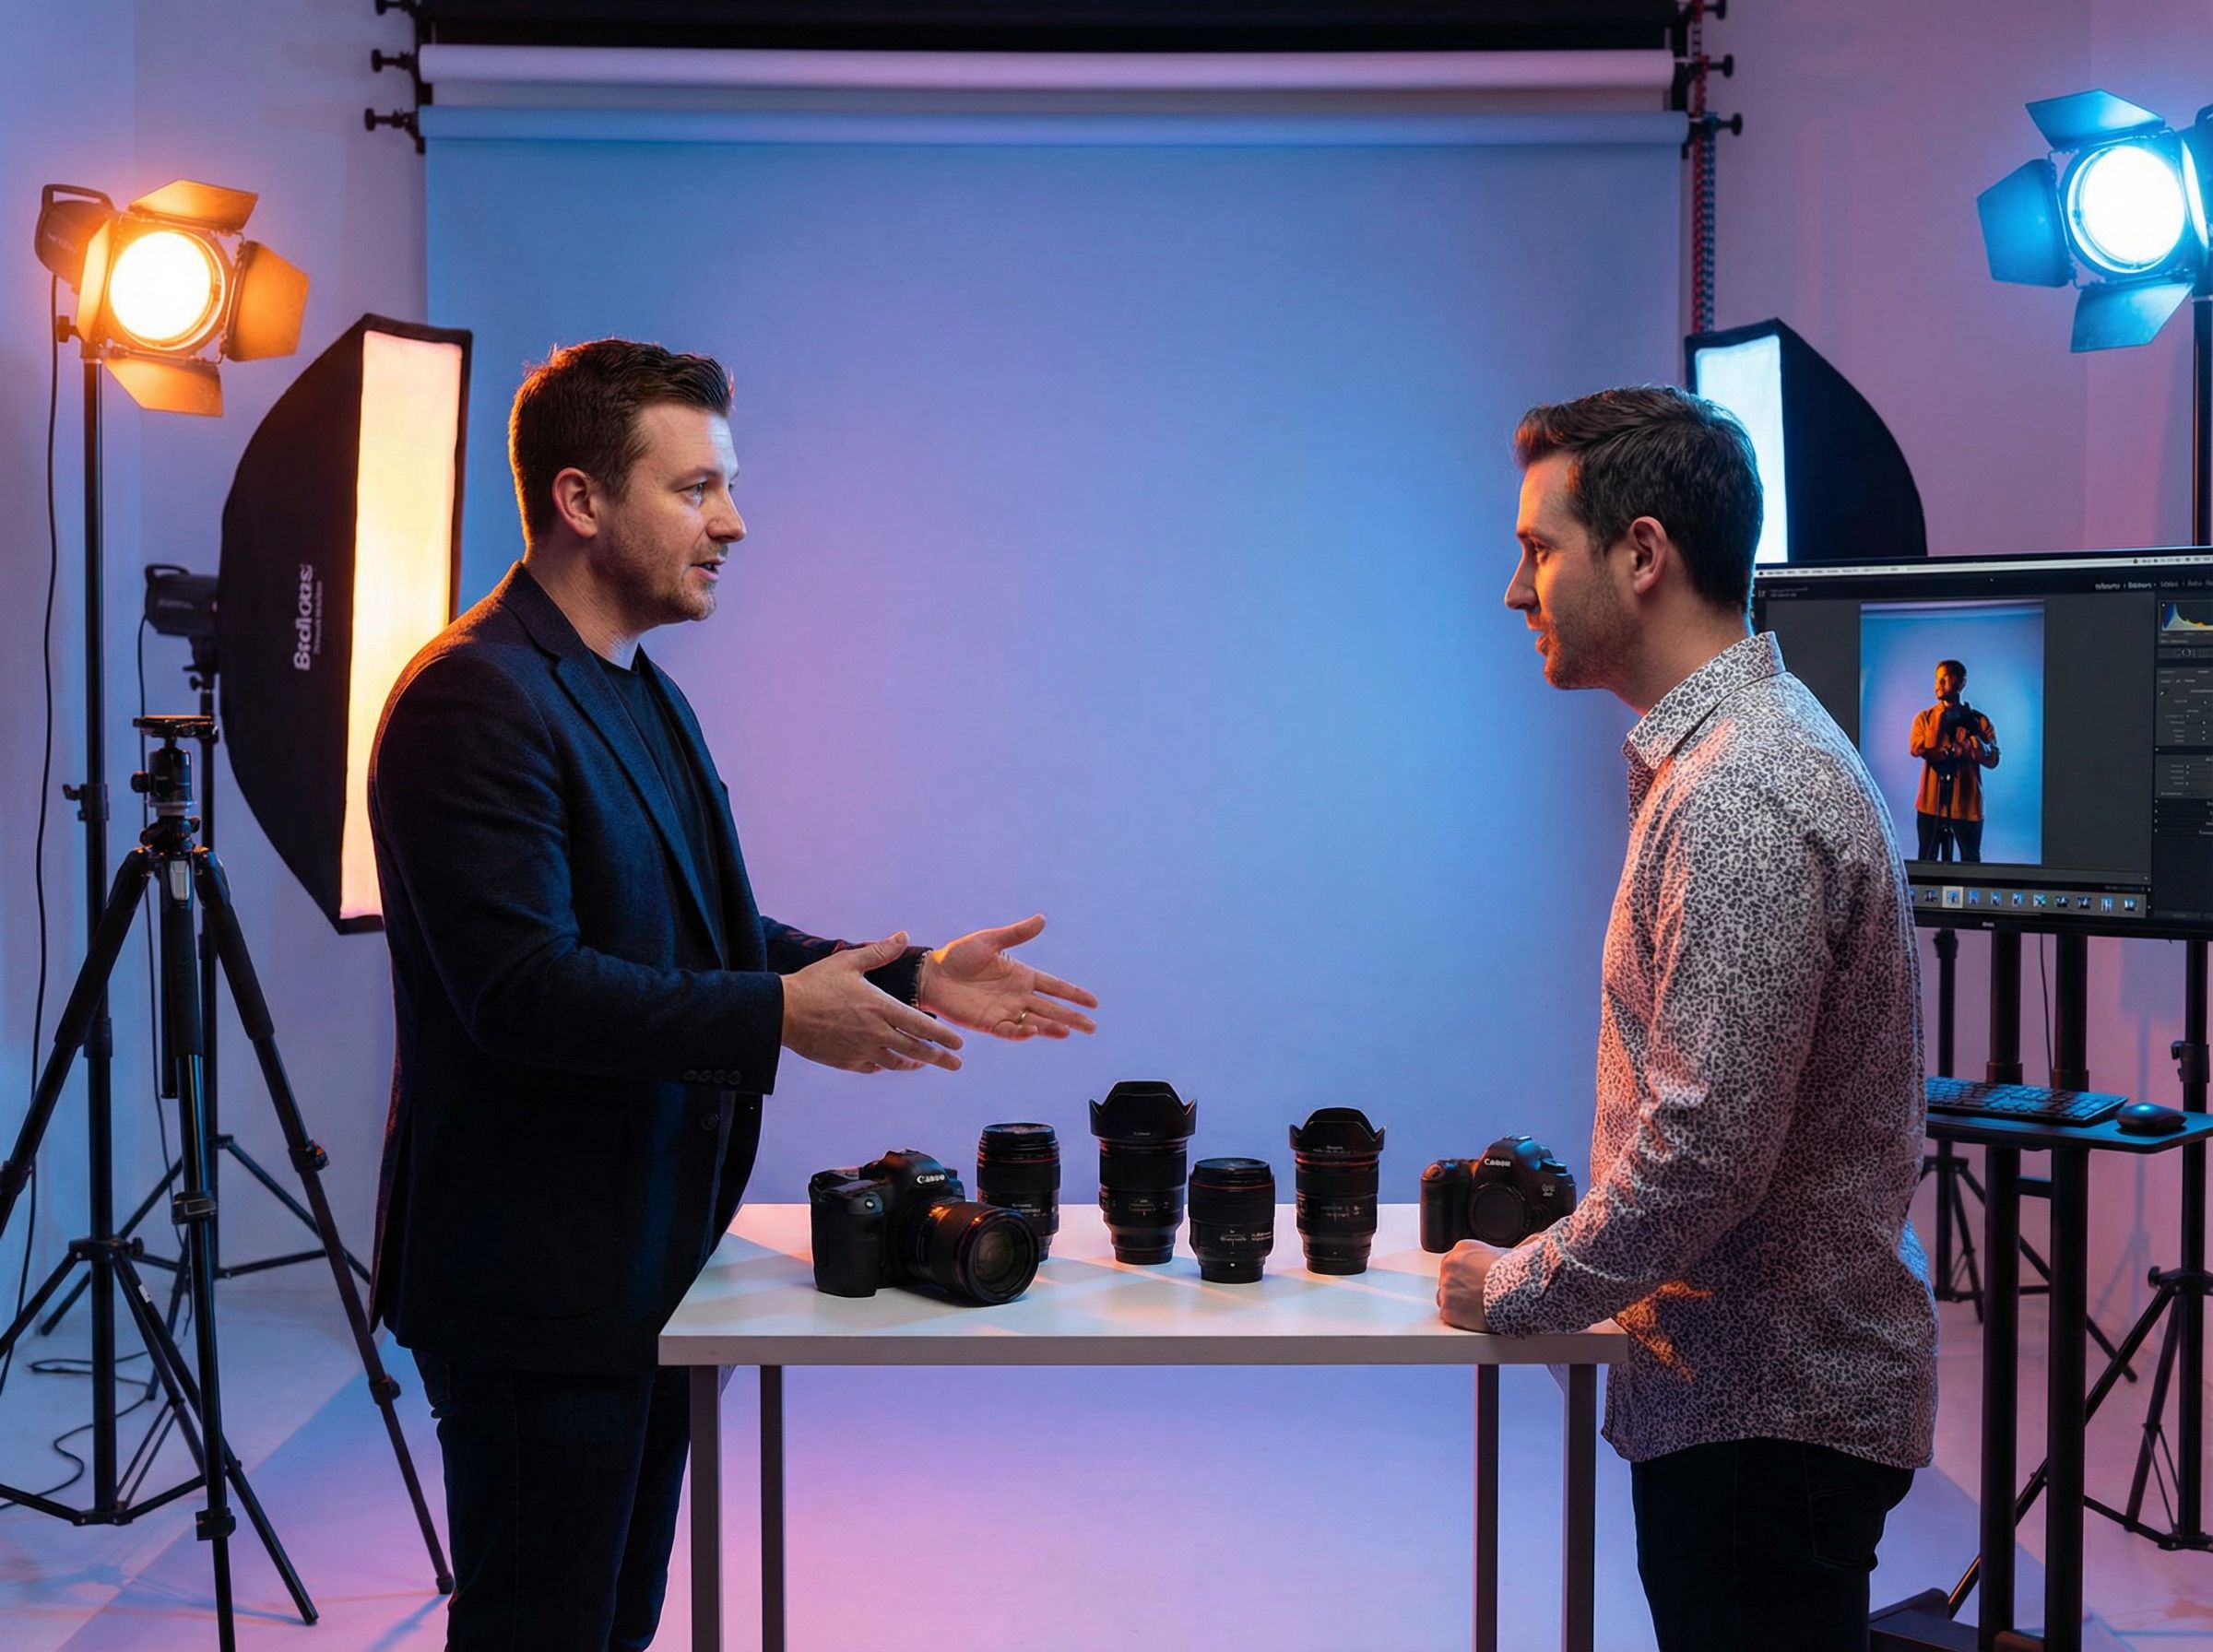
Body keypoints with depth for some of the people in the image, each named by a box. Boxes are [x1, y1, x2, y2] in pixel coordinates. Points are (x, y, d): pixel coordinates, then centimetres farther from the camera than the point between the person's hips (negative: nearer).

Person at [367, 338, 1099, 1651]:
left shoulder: (642, 695, 14)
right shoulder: (477, 696, -18)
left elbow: (709, 930, 17)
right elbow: (520, 986, -25)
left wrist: (908, 978, 5)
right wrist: (778, 1016, -25)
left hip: (643, 1255, 10)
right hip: (538, 1279, -9)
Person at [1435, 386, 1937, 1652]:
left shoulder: (1737, 799, -23)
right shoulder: (1728, 750, 11)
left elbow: (1704, 1148, -26)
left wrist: (1517, 1288, -12)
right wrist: (1580, 1259, 11)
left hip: (1767, 1408, -10)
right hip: (1761, 1388, 10)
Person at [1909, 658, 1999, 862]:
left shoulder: (1979, 721, 3)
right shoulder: (1924, 717, 6)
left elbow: (1992, 759, -6)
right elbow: (1917, 749, -11)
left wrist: (1972, 740, -19)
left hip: (1967, 804, 0)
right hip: (1931, 803, 0)